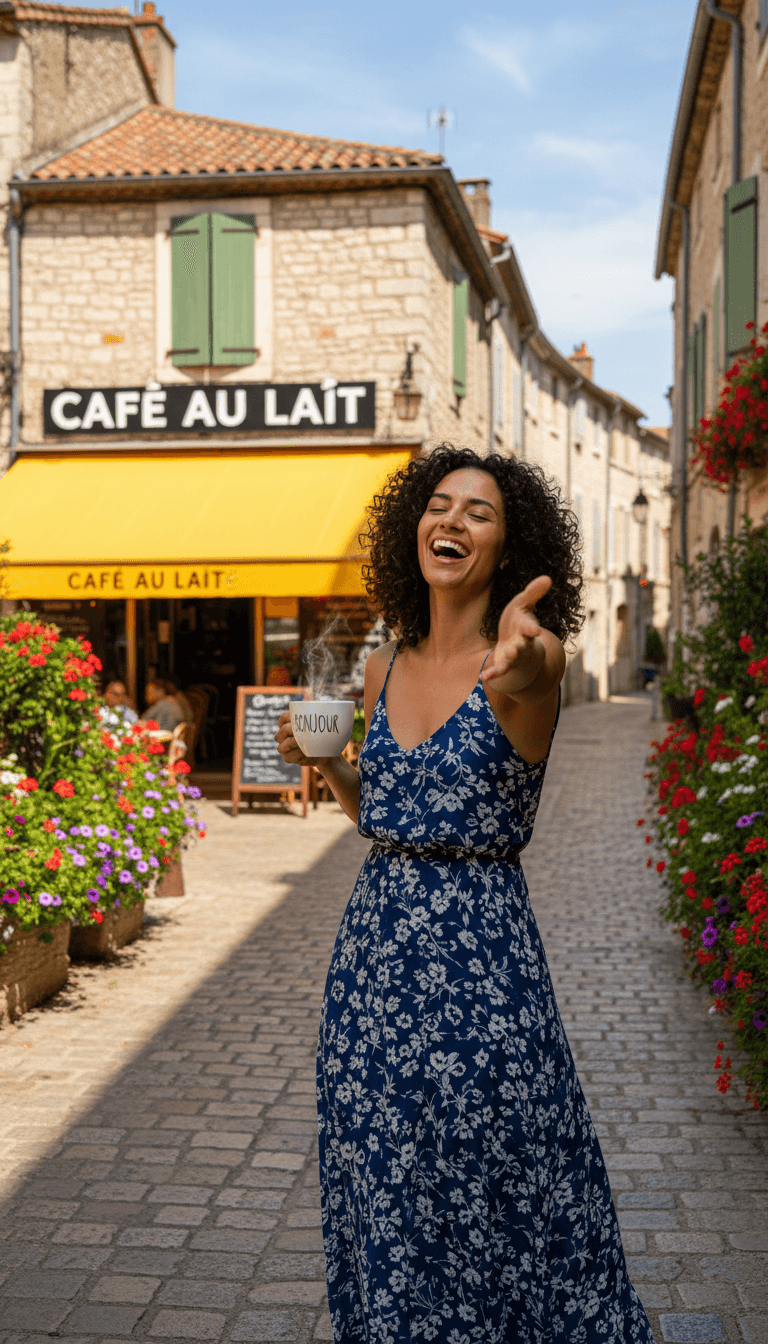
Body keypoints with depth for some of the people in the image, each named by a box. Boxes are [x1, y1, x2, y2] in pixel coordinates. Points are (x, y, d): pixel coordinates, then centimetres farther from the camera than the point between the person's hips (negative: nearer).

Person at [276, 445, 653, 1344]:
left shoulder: (528, 664, -11)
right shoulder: (386, 668, 6)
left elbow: (532, 664, -38)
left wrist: (521, 662, -61)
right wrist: (323, 762, -2)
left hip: (482, 951, -5)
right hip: (374, 949, 5)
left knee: (497, 1195, 8)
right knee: (383, 1197, 17)